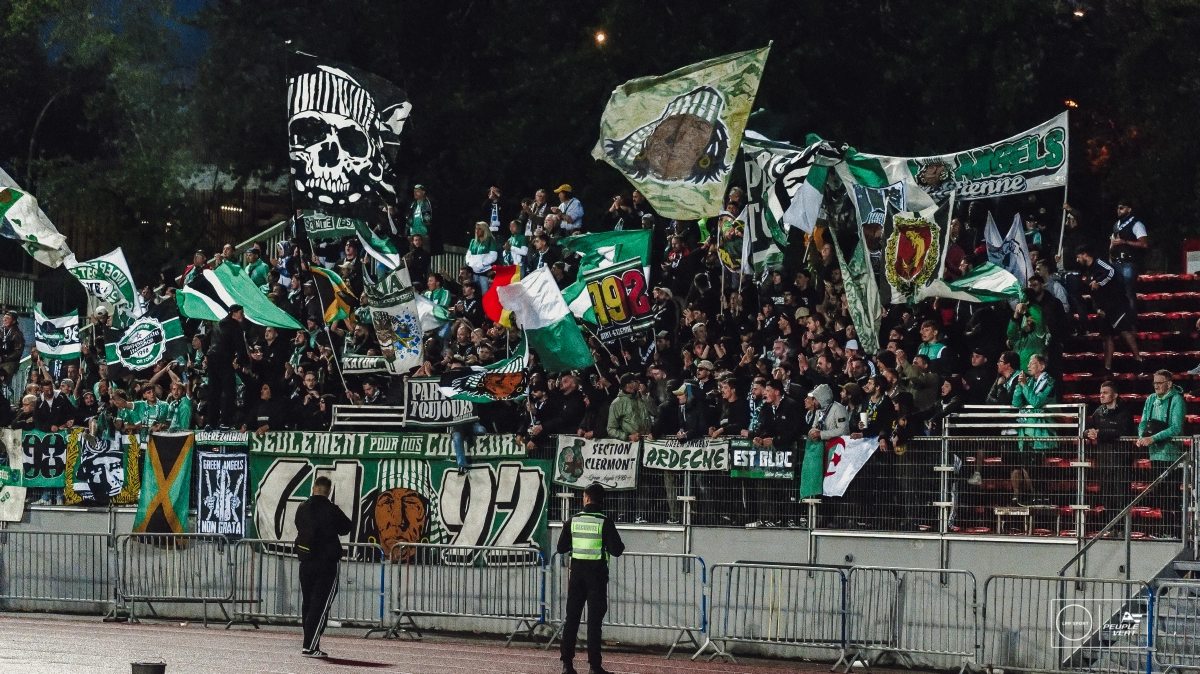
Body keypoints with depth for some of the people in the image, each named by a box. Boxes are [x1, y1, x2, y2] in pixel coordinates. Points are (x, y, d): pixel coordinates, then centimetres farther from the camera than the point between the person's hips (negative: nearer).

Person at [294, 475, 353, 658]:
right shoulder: (331, 510, -12)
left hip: (306, 562, 5)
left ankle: (310, 644, 15)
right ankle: (310, 647, -11)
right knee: (321, 605, -4)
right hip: (326, 564, -5)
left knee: (308, 604, 13)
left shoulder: (302, 509, 3)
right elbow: (346, 528, 0)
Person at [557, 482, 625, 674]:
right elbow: (616, 550, -12)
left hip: (577, 574, 2)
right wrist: (620, 545, 11)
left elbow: (561, 548, 5)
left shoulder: (573, 521, -1)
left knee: (571, 618, 9)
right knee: (594, 620, 0)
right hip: (597, 575, -2)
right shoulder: (605, 523, -9)